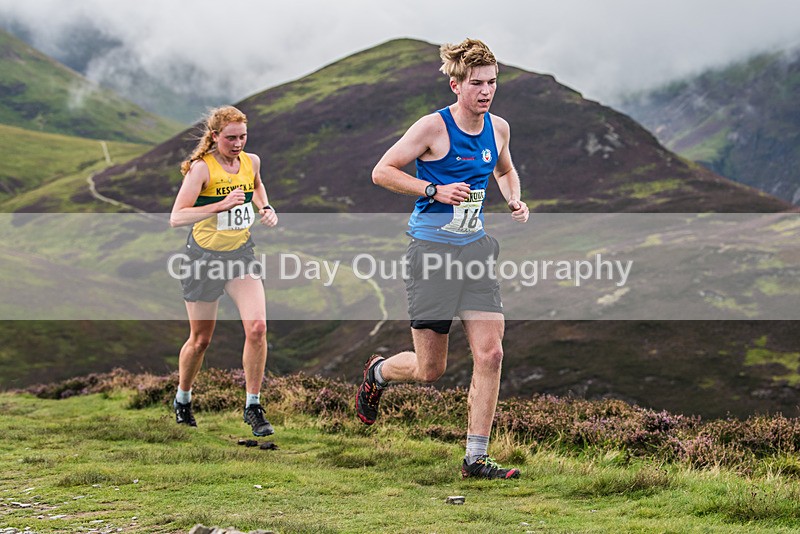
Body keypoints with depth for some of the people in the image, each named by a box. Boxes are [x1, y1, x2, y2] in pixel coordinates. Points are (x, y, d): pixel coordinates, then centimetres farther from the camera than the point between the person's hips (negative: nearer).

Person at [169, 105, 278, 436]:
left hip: (241, 253, 4)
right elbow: (176, 218, -26)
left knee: (257, 327, -14)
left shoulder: (251, 162, 0)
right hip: (204, 256, -4)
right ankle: (182, 399, 34)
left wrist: (266, 208, 8)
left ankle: (253, 407, -2)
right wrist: (221, 206, -35)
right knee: (200, 339, 7)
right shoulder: (201, 168, -17)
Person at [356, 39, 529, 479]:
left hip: (476, 248, 5)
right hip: (431, 249, -5)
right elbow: (382, 171, -8)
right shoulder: (433, 127, -13)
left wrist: (514, 200, 6)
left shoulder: (498, 128, 5)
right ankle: (378, 371, 38)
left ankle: (476, 459, 0)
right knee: (429, 370, 1)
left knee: (490, 353, -8)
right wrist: (435, 190, -19)